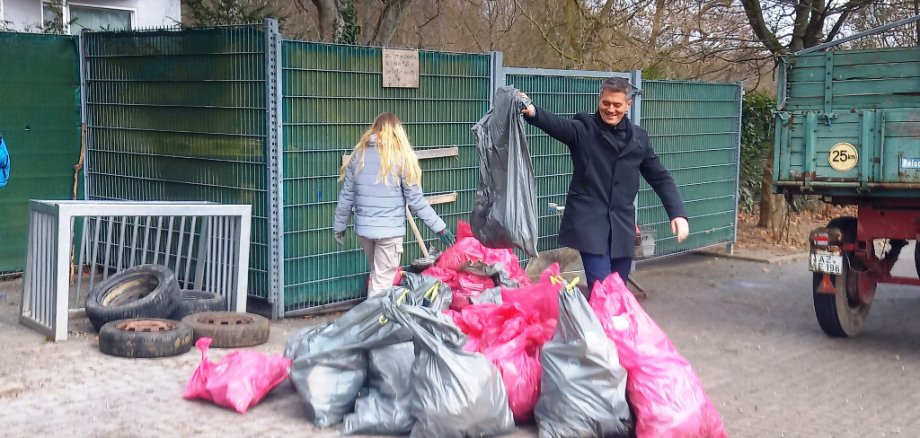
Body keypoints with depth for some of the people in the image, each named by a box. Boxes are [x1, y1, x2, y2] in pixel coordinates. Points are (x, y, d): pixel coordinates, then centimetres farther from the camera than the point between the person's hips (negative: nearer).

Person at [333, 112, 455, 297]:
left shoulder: (358, 155, 5)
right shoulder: (401, 157, -6)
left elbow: (346, 196, 7)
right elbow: (416, 200, -7)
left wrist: (339, 226, 20)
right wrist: (439, 227, 0)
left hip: (363, 228, 4)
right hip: (390, 230, -4)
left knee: (377, 273, 24)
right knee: (383, 281, 3)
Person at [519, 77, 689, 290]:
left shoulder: (639, 138, 10)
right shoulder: (583, 129, -2)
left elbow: (660, 178, 14)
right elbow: (557, 124, -23)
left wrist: (678, 213, 3)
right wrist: (533, 112, -46)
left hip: (622, 225, 5)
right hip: (589, 222, -4)